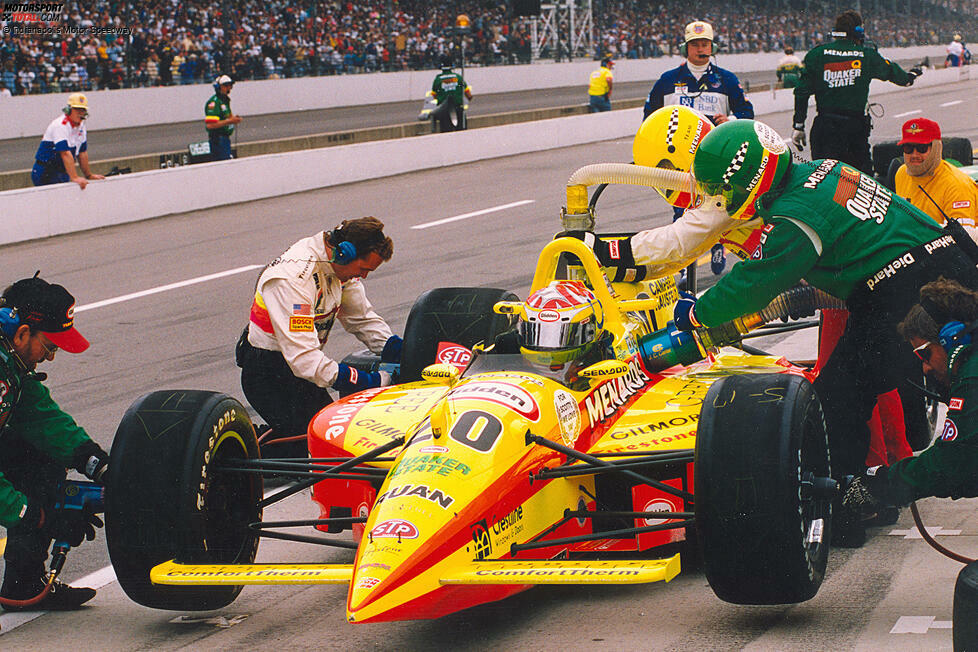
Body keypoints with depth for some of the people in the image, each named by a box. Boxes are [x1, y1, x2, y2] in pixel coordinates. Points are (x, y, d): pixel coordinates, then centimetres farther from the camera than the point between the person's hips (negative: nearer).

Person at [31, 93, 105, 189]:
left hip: (63, 173, 8)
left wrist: (89, 175, 13)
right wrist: (75, 178, -33)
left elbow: (82, 153, 15)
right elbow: (65, 154, -27)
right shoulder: (60, 126, -18)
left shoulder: (81, 126, 10)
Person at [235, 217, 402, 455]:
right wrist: (372, 382, -36)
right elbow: (304, 359, -35)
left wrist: (399, 351, -12)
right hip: (268, 375, -9)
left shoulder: (338, 266, -5)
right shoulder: (292, 278, -31)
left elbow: (362, 319, 5)